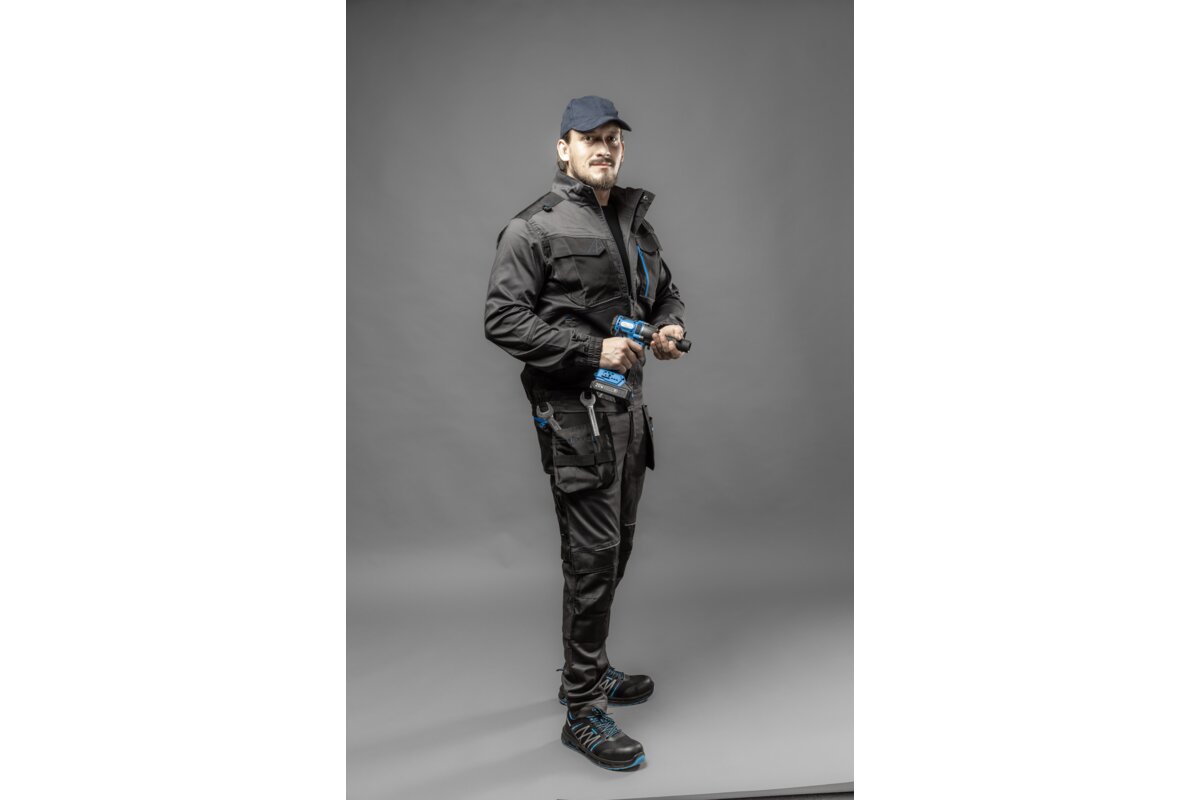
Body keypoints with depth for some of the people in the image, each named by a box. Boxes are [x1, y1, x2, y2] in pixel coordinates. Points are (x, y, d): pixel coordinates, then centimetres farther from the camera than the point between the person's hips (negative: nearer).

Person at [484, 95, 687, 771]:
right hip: (574, 410, -7)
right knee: (593, 554, -7)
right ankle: (583, 712, 6)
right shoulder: (533, 228, -6)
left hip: (629, 406, 8)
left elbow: (667, 292, 26)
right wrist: (592, 350, -19)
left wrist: (671, 328, 2)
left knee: (617, 549, 15)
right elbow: (503, 318, -12)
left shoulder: (637, 224, 16)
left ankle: (591, 670, 34)